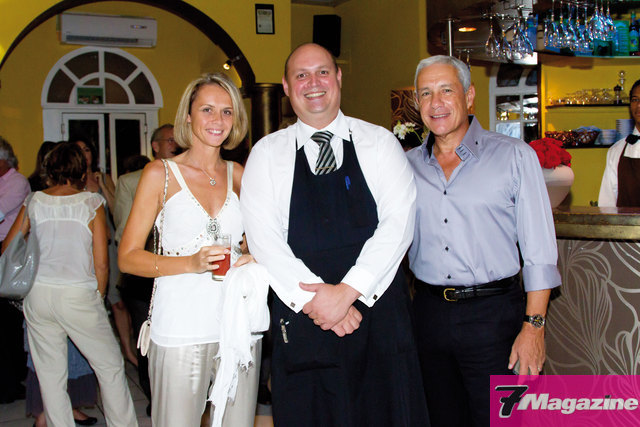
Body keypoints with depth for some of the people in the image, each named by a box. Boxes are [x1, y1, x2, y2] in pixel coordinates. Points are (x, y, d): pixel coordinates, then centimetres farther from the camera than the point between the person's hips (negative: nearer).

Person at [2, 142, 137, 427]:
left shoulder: (34, 202, 4)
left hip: (37, 294, 3)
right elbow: (101, 264, -5)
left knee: (50, 374, 10)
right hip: (79, 295, -3)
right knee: (110, 366, 11)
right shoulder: (91, 203, -3)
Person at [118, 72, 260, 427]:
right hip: (180, 328, -3)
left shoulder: (239, 175, 10)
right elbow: (128, 257, -3)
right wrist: (191, 263, -17)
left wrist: (255, 261, 1)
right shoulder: (160, 174, 0)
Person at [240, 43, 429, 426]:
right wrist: (313, 297, -14)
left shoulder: (379, 142, 6)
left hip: (378, 311, 0)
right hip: (301, 320, 0)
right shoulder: (267, 153, 7)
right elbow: (262, 236, -3)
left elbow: (399, 222, -6)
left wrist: (348, 290, -15)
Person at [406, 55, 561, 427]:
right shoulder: (408, 165, 8)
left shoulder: (514, 156, -2)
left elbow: (539, 250, -5)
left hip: (492, 313, -3)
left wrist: (534, 326, -10)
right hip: (429, 311, 4)